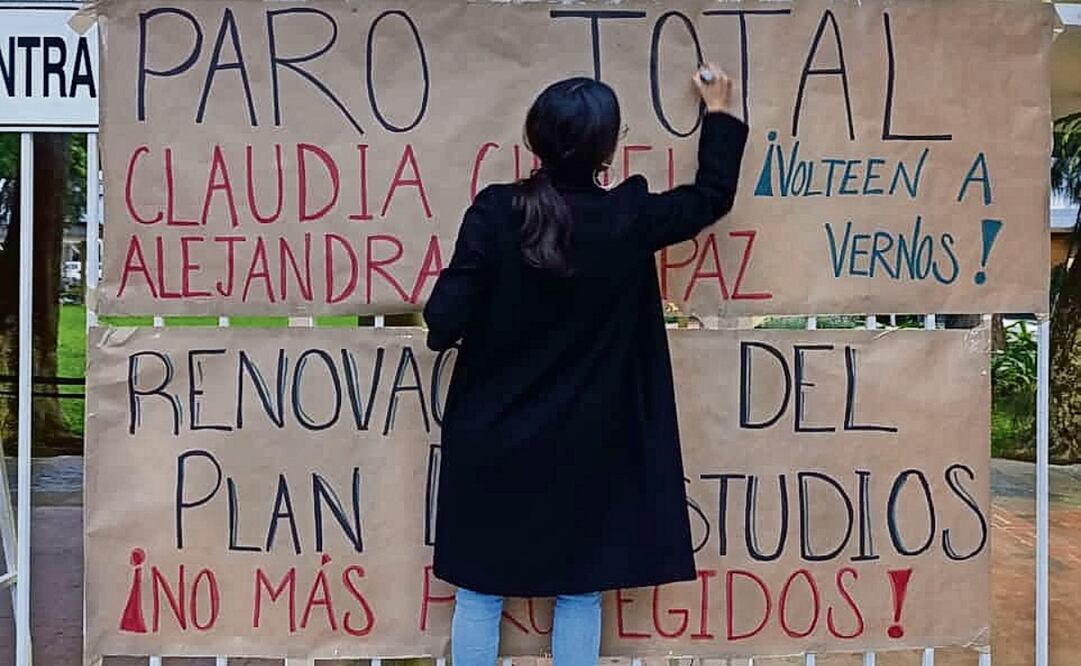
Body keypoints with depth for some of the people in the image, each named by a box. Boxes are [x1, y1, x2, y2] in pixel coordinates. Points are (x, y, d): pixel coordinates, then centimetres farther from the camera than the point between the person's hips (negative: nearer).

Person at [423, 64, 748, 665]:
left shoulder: (496, 212, -13)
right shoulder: (628, 219, -10)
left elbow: (445, 321, -15)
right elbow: (712, 197, 8)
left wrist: (444, 328, 9)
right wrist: (719, 112, 22)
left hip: (494, 439, 0)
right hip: (586, 444, 0)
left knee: (481, 590, 13)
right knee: (580, 592, 15)